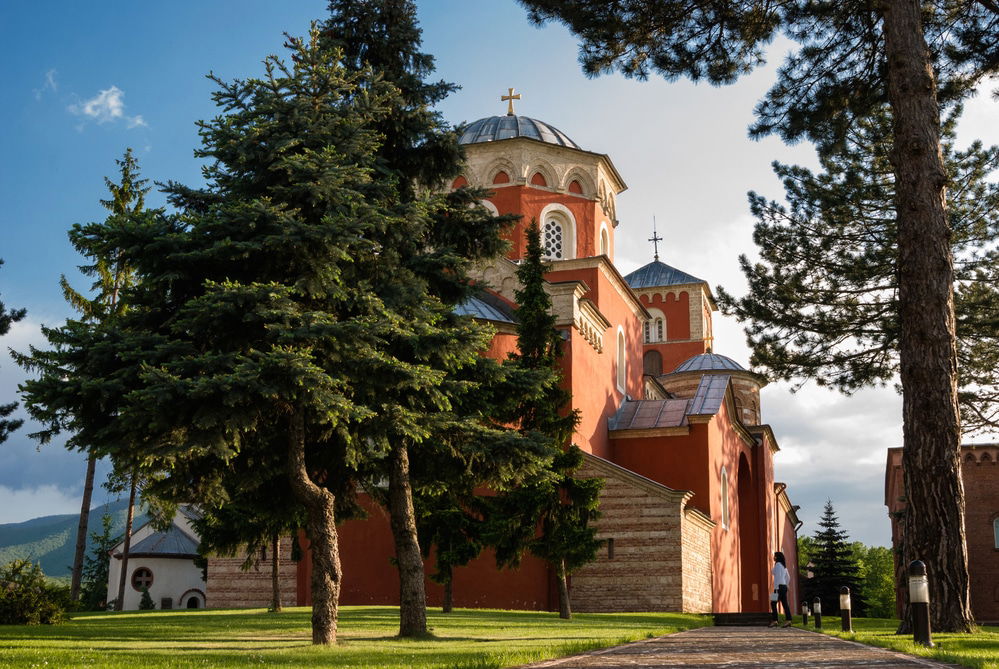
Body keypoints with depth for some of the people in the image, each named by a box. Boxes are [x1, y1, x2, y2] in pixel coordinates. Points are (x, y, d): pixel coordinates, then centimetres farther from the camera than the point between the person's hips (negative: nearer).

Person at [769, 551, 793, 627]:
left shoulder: (778, 564, -9)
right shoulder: (784, 566, 19)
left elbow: (778, 576, -18)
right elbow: (788, 577, 24)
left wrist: (776, 588, -20)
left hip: (779, 586, -9)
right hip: (784, 586, 9)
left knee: (773, 603, -6)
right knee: (785, 603, 3)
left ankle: (774, 621, -10)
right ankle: (788, 621, -2)